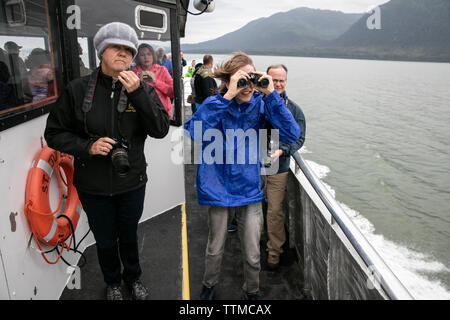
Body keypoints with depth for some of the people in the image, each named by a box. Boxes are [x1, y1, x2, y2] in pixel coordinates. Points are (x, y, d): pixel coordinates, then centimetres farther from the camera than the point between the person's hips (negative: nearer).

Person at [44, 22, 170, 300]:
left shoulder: (143, 90, -6)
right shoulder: (78, 90, -7)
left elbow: (161, 129, -18)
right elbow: (55, 133, -2)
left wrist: (137, 93, -27)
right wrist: (87, 147, -19)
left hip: (132, 182, 0)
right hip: (93, 185, 0)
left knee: (129, 236, 21)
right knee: (105, 240, 18)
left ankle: (133, 277, 49)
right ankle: (113, 282, 47)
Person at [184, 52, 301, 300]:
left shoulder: (260, 104, -6)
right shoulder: (214, 104, -10)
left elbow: (292, 134, -16)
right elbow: (195, 132, -30)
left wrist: (271, 94, -23)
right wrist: (228, 97, -32)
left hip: (249, 189, 1)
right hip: (218, 188, -1)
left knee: (252, 254, 12)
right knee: (215, 248, 18)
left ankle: (252, 291, 42)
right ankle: (209, 284, 49)